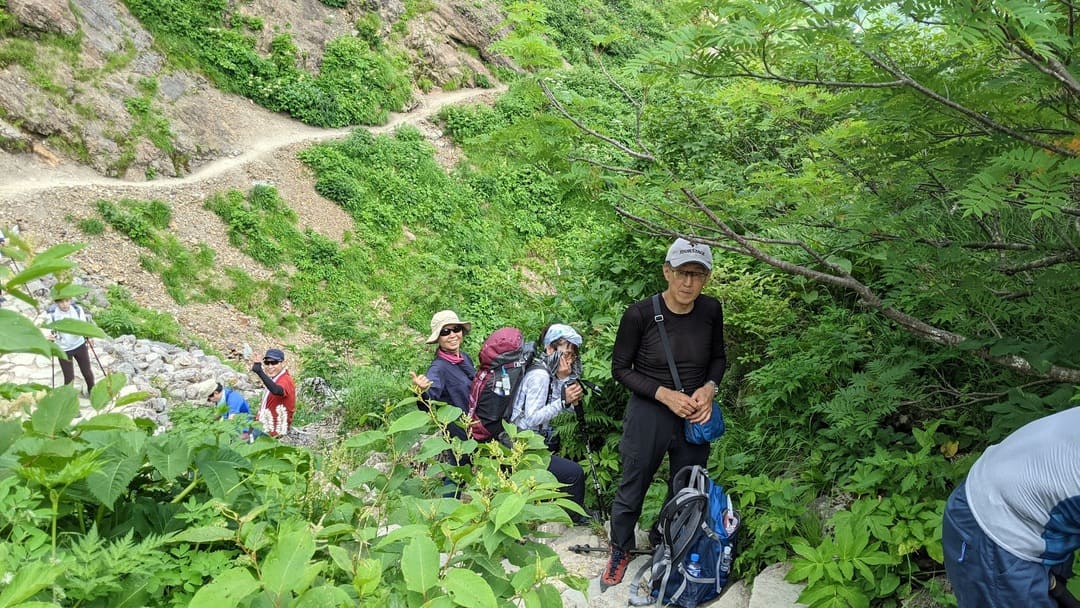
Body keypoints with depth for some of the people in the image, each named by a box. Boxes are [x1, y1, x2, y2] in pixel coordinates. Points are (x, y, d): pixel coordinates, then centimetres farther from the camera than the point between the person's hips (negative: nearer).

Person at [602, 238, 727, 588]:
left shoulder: (710, 311, -9)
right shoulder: (640, 314, -20)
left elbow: (718, 358, 7)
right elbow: (620, 368, -10)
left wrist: (709, 387, -12)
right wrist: (665, 394, -20)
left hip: (696, 416, 3)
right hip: (649, 414, -3)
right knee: (633, 490, 12)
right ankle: (620, 551, 38)